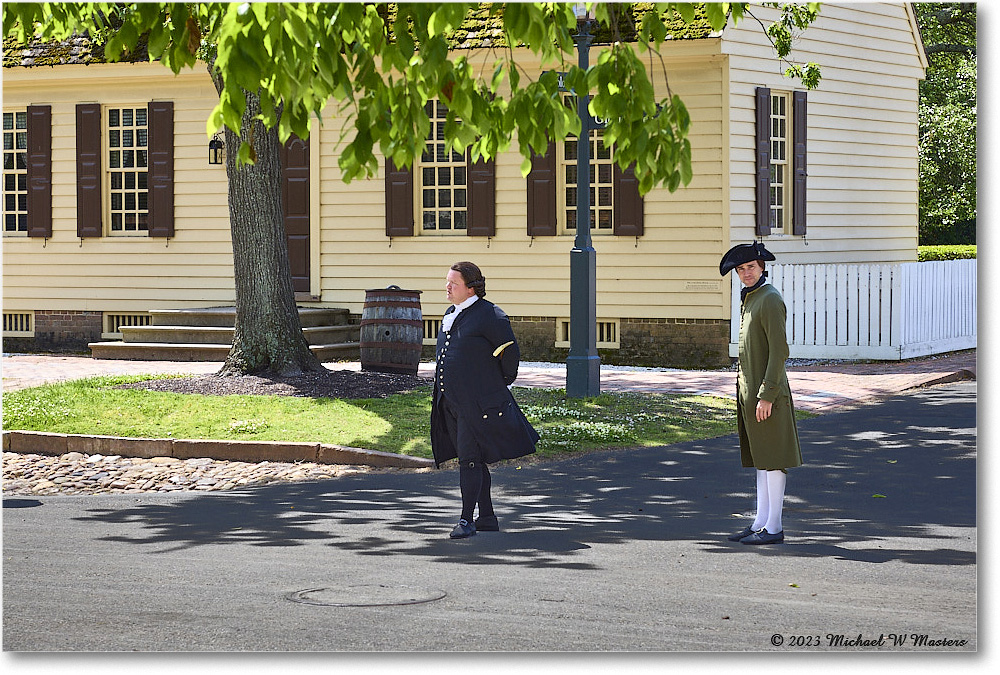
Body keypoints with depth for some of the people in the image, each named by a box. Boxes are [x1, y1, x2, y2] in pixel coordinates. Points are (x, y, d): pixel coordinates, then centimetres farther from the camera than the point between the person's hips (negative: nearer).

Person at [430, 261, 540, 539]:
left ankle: (466, 520, -7)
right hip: (451, 401, 9)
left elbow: (511, 351, -7)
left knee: (469, 458, -11)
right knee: (472, 458, 13)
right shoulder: (451, 314, 14)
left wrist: (504, 383, 3)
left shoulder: (489, 315, -12)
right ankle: (487, 517, 21)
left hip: (477, 402, -9)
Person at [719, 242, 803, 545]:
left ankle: (774, 527, -1)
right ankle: (761, 522, 16)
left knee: (772, 460, -4)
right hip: (750, 389, 10)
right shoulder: (749, 299, 15)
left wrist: (766, 395, -22)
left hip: (767, 390, -10)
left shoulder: (770, 300, -15)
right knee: (760, 460, 12)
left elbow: (779, 351, -20)